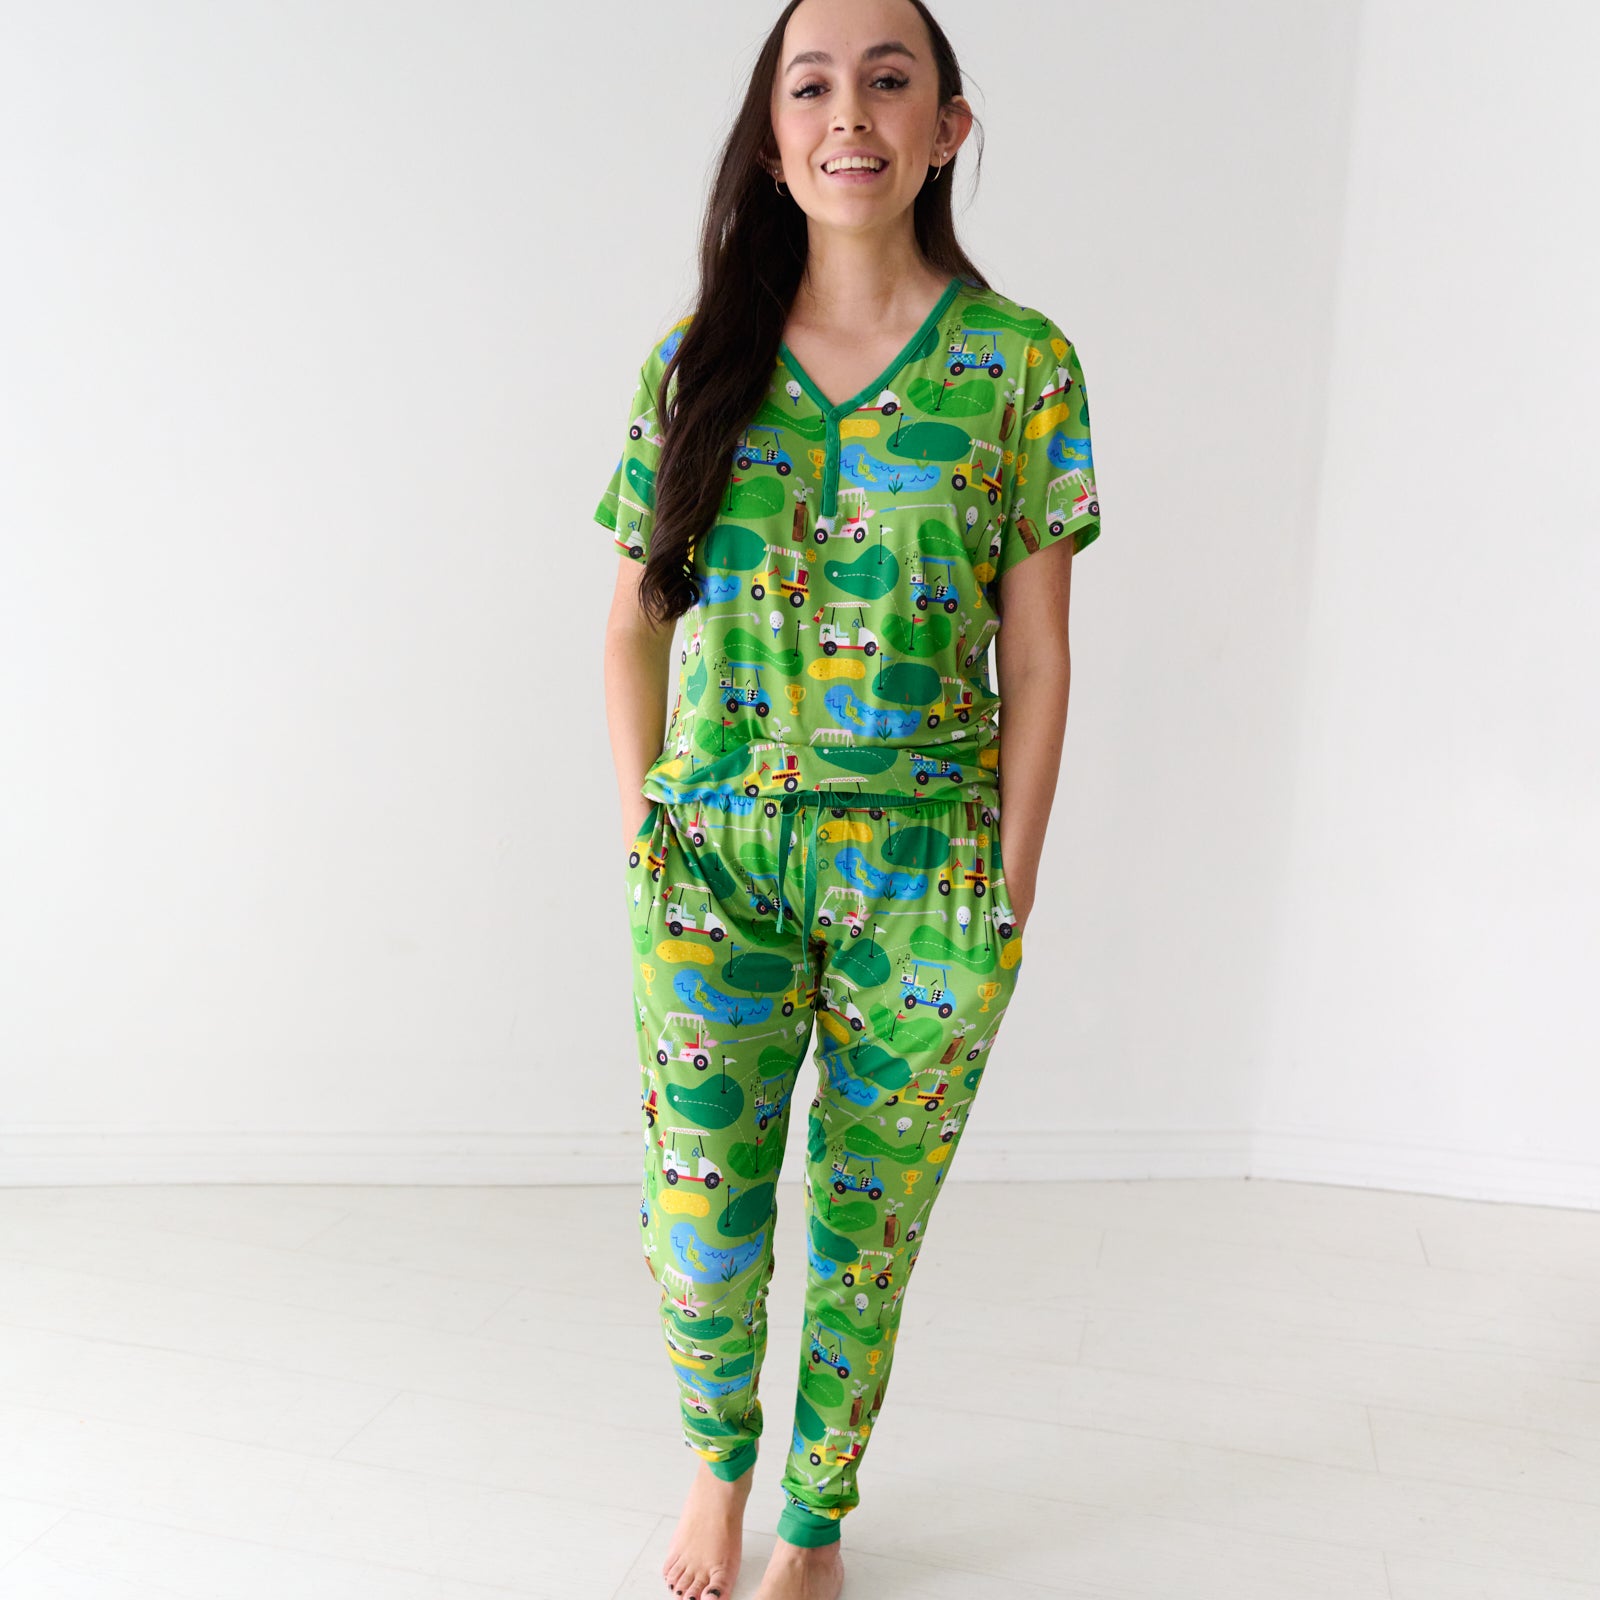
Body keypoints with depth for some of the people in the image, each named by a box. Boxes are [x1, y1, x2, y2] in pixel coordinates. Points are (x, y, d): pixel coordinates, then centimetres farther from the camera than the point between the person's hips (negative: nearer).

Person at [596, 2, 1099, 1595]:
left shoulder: (1023, 363, 0)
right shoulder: (693, 361, 4)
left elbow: (1037, 656, 0)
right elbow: (634, 625, 8)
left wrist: (1009, 890, -2)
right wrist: (643, 837, 3)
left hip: (926, 872, -1)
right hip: (714, 858, 1)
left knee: (866, 1226, 10)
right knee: (696, 1216, 4)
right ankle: (717, 1465, 38)